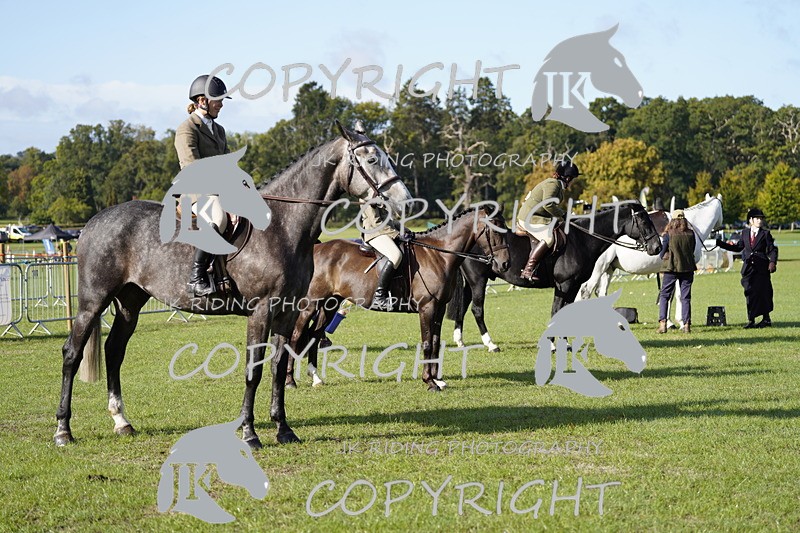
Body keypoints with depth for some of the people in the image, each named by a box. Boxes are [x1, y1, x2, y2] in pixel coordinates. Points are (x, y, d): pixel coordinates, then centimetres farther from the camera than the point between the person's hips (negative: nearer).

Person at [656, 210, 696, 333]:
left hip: (670, 268, -2)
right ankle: (687, 324, 5)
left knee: (664, 296, 5)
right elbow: (693, 250, 9)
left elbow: (663, 253, -2)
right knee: (686, 297, 8)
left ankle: (662, 323, -6)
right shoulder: (691, 234, -1)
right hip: (687, 268, 2)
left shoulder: (668, 235, -9)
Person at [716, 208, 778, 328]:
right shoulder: (745, 232, 11)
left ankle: (766, 319, 10)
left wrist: (772, 262, -19)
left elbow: (772, 250, -2)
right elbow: (738, 247, 17)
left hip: (761, 268, -3)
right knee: (750, 294, 2)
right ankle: (751, 320, 6)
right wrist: (718, 242, 14)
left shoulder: (765, 234, 1)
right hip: (748, 268, 3)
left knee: (763, 293, 0)